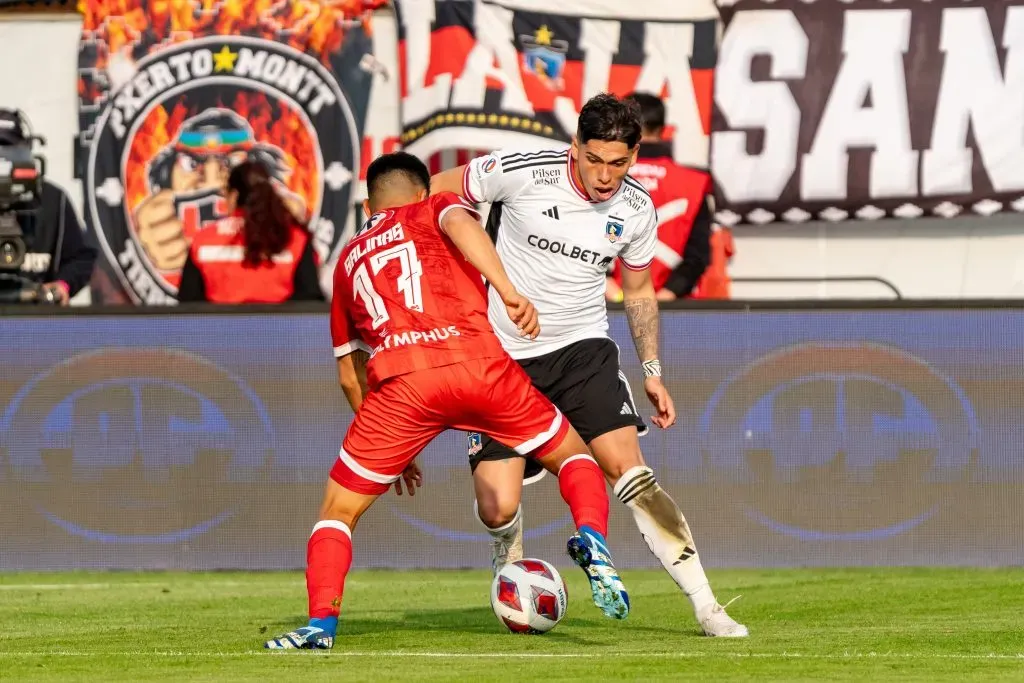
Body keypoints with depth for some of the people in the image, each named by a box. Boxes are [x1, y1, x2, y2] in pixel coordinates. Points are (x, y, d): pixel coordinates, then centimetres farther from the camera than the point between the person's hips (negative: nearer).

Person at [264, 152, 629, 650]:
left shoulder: (349, 259, 32)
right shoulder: (433, 210, 24)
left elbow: (349, 374, 34)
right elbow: (460, 224, -4)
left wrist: (393, 451, 42)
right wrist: (507, 290, -17)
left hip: (401, 383, 1)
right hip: (479, 365, -1)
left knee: (338, 510, 16)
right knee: (571, 454, 19)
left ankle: (321, 624, -3)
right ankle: (592, 541, -9)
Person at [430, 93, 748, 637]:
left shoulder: (637, 210, -4)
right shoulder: (521, 173, -16)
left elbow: (639, 291, 13)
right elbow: (433, 193, -2)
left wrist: (652, 372, 8)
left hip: (583, 348, 2)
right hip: (503, 355, -2)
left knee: (629, 470, -18)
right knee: (497, 508, -11)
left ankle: (705, 606, -16)